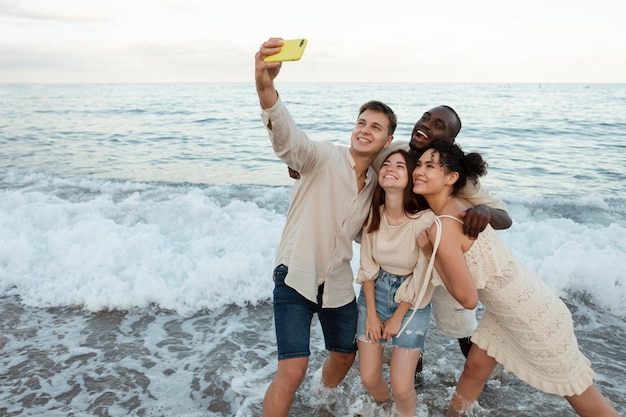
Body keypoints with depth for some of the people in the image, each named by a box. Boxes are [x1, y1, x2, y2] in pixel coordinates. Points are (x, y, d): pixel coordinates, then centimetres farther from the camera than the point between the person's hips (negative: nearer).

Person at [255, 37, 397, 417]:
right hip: (297, 275, -6)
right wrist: (266, 87, -57)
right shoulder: (324, 158, -14)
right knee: (293, 370, -14)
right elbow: (288, 136, -37)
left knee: (345, 355, 23)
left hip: (338, 283, 7)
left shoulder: (375, 183, 5)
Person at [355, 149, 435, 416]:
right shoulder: (374, 213, -10)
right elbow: (367, 266, -1)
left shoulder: (426, 219, -24)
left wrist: (397, 318, -5)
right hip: (375, 293, 3)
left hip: (412, 303, -3)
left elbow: (421, 277, -15)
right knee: (369, 378, 6)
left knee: (401, 387, -5)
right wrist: (371, 313, -3)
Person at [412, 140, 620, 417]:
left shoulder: (442, 227, -29)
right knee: (474, 367, 21)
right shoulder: (460, 204, -5)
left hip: (533, 315, -9)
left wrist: (429, 252, -19)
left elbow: (467, 298, -24)